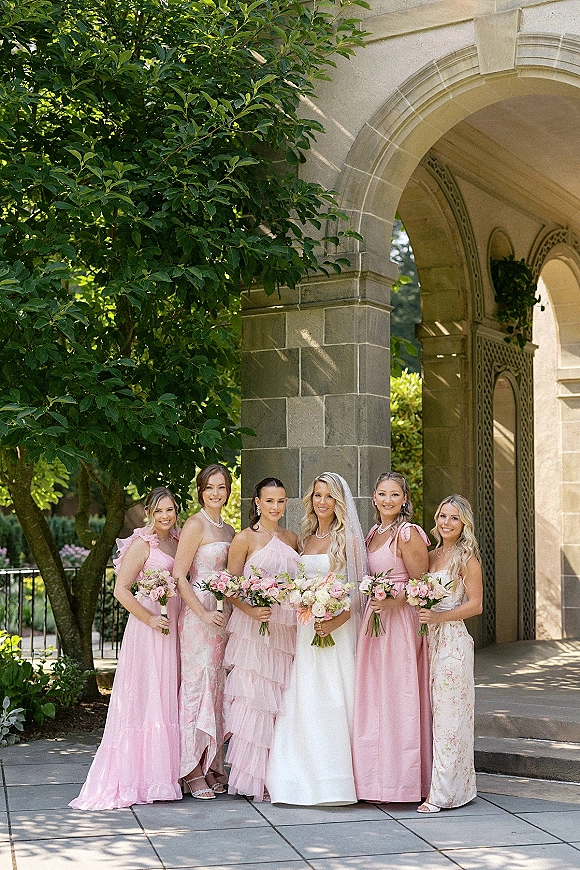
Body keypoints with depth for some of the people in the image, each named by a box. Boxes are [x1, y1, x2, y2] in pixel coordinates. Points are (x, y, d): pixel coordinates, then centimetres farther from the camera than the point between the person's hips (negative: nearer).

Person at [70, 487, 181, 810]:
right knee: (144, 698, -5)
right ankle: (137, 776, 1)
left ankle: (164, 770, 17)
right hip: (149, 626, -7)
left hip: (175, 626, 7)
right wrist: (149, 618, -15)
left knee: (168, 696, 9)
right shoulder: (142, 544, -8)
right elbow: (121, 589, -12)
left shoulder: (178, 540, 12)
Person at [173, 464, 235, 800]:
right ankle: (193, 772, 1)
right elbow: (179, 576, -12)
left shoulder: (228, 530, 16)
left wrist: (232, 612, 9)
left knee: (217, 688, 10)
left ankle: (211, 766, 17)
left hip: (223, 616, 8)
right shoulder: (196, 525, -7)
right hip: (199, 615, -7)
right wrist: (204, 614, -16)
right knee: (197, 686, -5)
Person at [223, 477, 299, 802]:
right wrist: (251, 610, -19)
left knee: (283, 699, 5)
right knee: (256, 697, -7)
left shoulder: (292, 539, 14)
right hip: (255, 628, -5)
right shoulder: (245, 539, -2)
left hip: (287, 629, 5)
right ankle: (253, 778, 1)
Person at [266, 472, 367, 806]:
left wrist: (336, 621, -21)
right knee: (304, 700, 4)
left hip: (337, 626, -6)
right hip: (306, 626, 6)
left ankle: (334, 780, 2)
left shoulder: (347, 538, -3)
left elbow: (356, 590, -8)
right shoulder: (306, 538, 15)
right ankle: (305, 777, 11)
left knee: (333, 699, -5)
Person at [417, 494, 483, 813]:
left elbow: (475, 604, -9)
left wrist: (439, 617, -18)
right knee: (430, 713, 7)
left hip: (452, 642, -6)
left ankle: (444, 792, 0)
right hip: (429, 641, 6)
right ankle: (431, 783, 15)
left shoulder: (467, 558, -5)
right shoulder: (431, 556, 14)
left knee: (448, 715, -4)